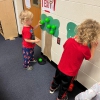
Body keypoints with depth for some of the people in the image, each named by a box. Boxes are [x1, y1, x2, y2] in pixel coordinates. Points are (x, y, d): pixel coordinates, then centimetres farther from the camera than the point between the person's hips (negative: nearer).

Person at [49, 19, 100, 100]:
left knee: (57, 79, 32)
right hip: (70, 73, -4)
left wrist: (74, 38, 3)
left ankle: (52, 88, 61)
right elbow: (89, 57, -7)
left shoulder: (69, 40, -20)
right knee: (64, 86, 24)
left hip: (60, 67, 4)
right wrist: (93, 47, -4)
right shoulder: (85, 49, -30)